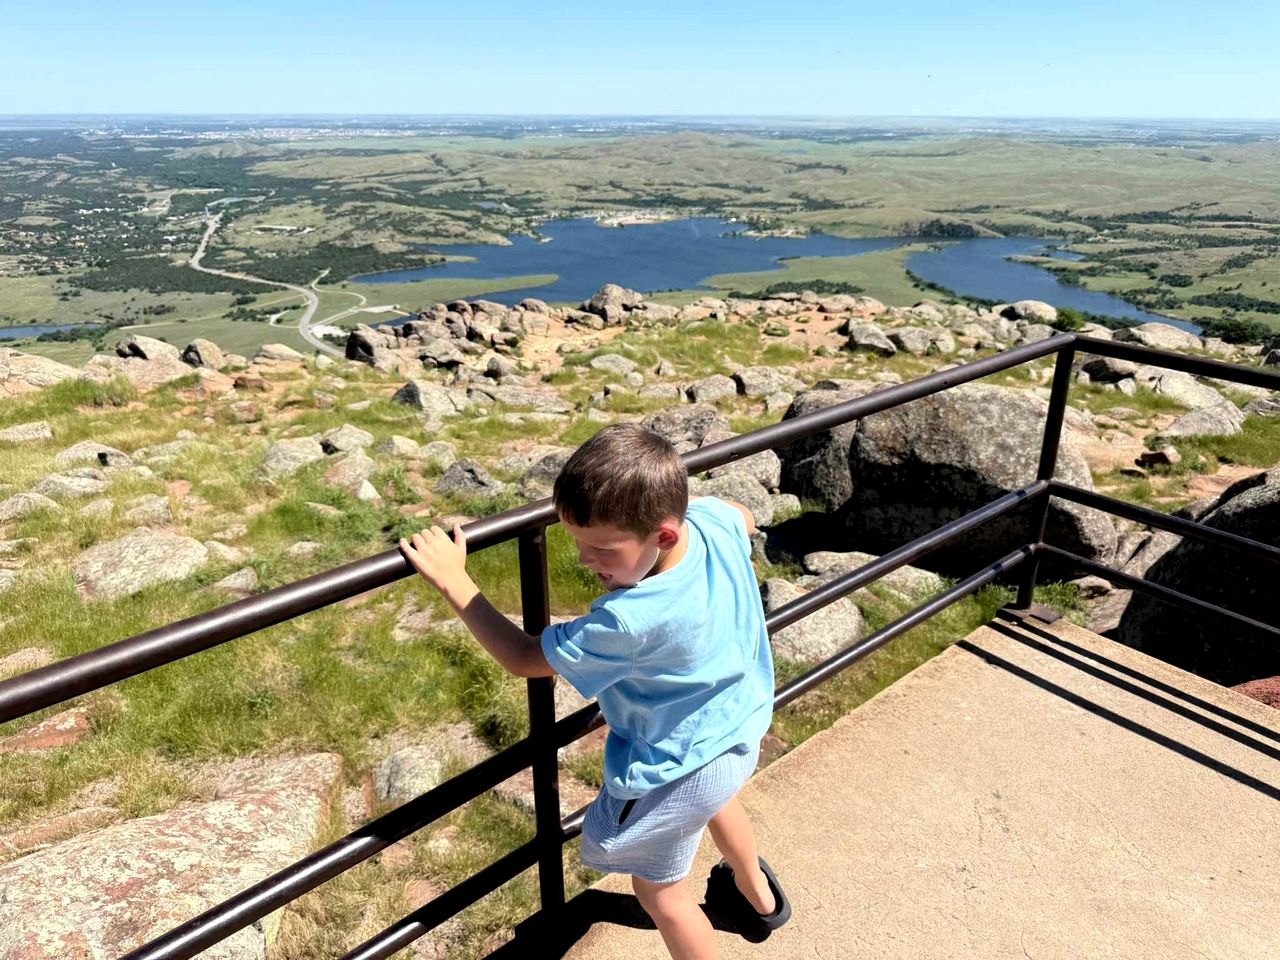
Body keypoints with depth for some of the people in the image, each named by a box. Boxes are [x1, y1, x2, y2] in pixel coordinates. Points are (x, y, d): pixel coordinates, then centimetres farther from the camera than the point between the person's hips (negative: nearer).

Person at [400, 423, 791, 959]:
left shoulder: (632, 620, -42)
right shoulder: (715, 518, -23)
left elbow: (523, 658, -26)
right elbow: (747, 517, 5)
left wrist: (452, 579, -22)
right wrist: (660, 487, 2)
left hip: (675, 768, -9)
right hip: (739, 729, 9)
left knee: (659, 890, 18)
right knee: (715, 799, 40)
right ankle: (759, 897, 67)